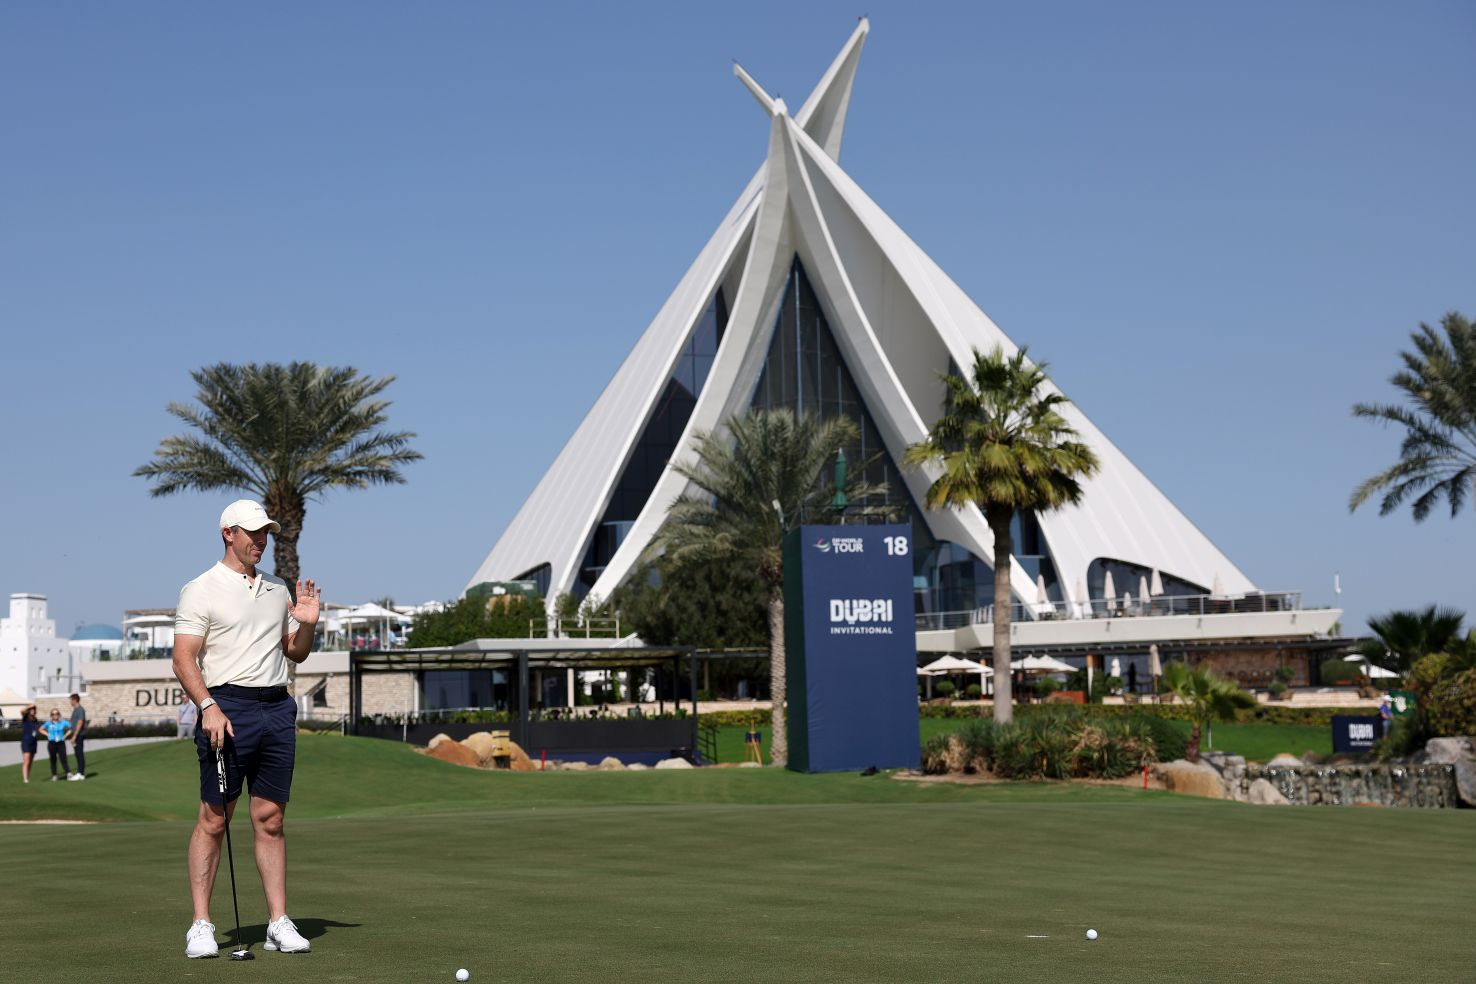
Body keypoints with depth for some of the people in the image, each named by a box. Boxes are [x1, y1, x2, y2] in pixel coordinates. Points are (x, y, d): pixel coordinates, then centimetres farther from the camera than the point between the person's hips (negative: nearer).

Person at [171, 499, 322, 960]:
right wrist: (208, 706, -20)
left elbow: (295, 653, 23)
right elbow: (184, 659, -8)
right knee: (213, 820, -3)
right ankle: (201, 925, 1)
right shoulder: (201, 590, -1)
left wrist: (307, 624, 2)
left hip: (277, 709, 5)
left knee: (271, 819, 5)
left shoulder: (277, 588, 17)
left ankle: (279, 923, 6)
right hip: (227, 707, -5)